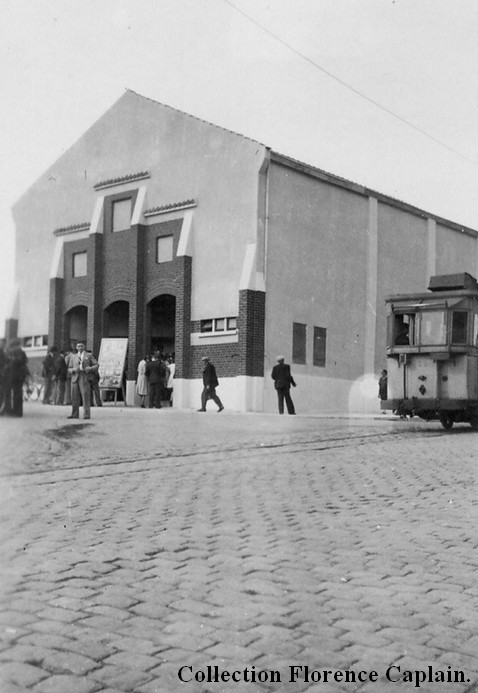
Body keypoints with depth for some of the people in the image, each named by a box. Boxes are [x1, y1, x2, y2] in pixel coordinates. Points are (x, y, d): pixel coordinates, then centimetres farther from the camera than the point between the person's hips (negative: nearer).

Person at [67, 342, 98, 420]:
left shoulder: (89, 356, 12)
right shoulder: (73, 357, 19)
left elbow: (96, 365, 8)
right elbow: (69, 369, 16)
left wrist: (90, 368, -10)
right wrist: (74, 369, -6)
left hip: (84, 378, -3)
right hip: (75, 378, 3)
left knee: (85, 396, -9)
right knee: (74, 397, 1)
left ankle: (86, 414, -7)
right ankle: (74, 414, 8)